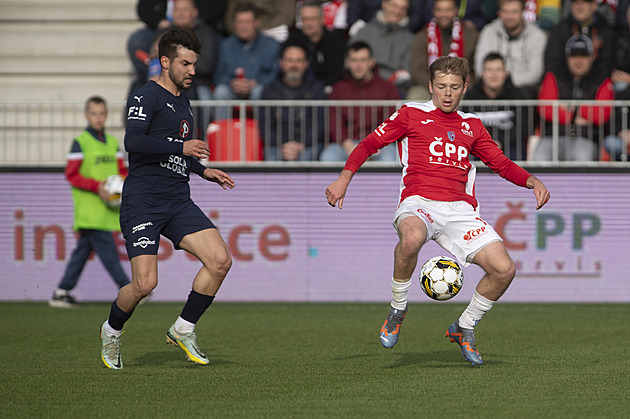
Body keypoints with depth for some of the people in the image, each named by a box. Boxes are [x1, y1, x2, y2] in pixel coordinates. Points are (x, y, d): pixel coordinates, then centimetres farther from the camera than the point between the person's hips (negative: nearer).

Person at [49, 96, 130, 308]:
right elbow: (72, 174, -8)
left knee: (84, 249, 9)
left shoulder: (112, 142, 14)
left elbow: (122, 171, 20)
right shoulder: (81, 142, -5)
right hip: (89, 208, -7)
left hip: (107, 208, 7)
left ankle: (62, 293, 14)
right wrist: (97, 186, -18)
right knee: (107, 250, -10)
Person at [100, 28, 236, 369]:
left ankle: (183, 329, 5)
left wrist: (203, 170, 21)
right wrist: (182, 147, -27)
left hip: (178, 201, 8)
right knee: (145, 282, -15)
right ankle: (112, 330, 15)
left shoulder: (182, 103, 20)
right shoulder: (147, 96, -7)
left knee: (220, 260, -10)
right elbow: (133, 141, -23)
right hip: (143, 202, -8)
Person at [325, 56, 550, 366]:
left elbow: (501, 164, 23)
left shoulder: (471, 125, 21)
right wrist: (344, 179, -2)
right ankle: (397, 310, -15)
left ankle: (464, 328, 12)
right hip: (418, 201, -4)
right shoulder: (411, 114, 11)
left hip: (459, 209, 4)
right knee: (412, 238, -41)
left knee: (504, 269, -13)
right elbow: (369, 144, 12)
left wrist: (532, 182, 5)